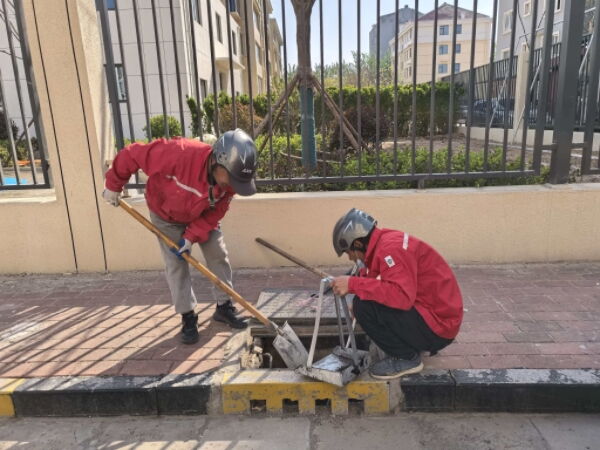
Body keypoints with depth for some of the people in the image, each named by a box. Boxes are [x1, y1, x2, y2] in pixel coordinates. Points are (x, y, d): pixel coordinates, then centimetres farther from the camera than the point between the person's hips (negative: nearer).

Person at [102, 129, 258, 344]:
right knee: (175, 264, -4)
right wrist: (113, 186, -18)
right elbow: (131, 155, -32)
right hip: (166, 214, -3)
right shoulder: (178, 153, -44)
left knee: (218, 255, 2)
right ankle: (188, 317, 10)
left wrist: (192, 236, -25)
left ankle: (224, 307, 17)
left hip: (202, 216, 4)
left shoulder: (229, 178, -28)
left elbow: (216, 212, -16)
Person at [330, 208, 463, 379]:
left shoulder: (391, 247, -21)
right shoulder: (387, 240, 8)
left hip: (437, 326, -10)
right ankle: (415, 344, 16)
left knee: (363, 305, -21)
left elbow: (402, 296, -33)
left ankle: (406, 358, -2)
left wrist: (353, 284, -27)